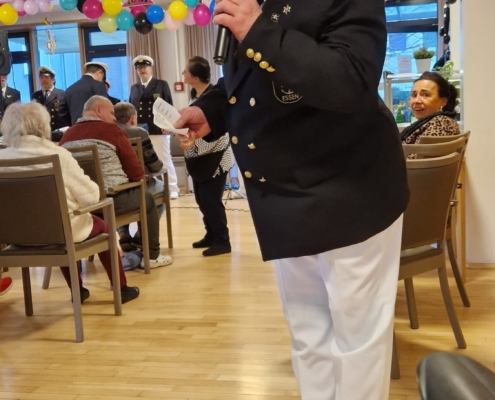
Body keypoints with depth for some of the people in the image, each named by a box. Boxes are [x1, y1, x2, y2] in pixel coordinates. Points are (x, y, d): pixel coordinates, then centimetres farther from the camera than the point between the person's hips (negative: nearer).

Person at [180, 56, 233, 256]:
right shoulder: (195, 94, 7)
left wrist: (193, 142, -34)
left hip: (214, 157, -9)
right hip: (199, 158, 9)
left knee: (211, 199, -5)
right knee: (202, 198, 13)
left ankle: (222, 241, 6)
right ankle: (212, 235, 26)